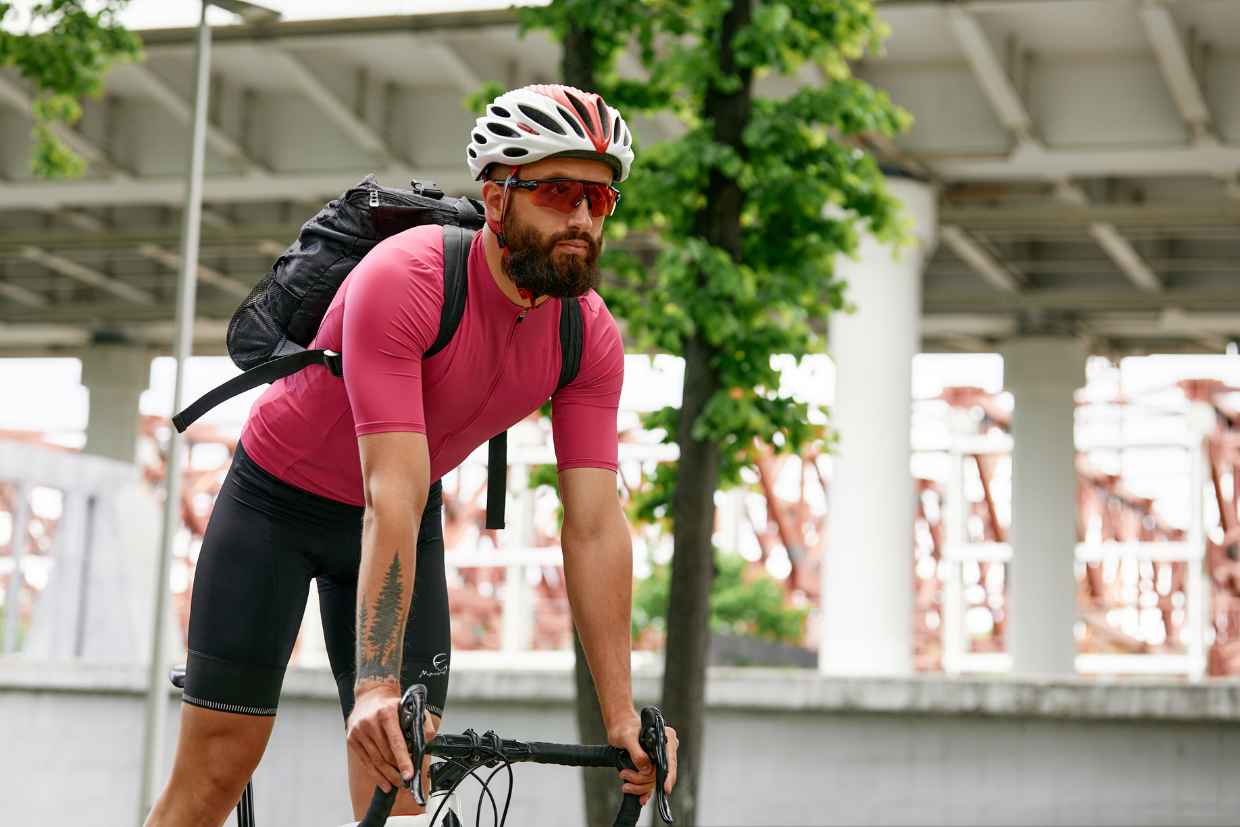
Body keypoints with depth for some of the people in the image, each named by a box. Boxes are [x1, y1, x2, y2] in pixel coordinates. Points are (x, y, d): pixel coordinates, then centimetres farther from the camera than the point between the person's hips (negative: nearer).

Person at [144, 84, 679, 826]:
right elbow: (393, 495, -39)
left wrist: (623, 716, -23)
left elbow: (596, 526, -18)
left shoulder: (593, 339, -17)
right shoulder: (402, 282, -33)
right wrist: (375, 685, -44)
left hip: (405, 519, 5)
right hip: (278, 500, -4)